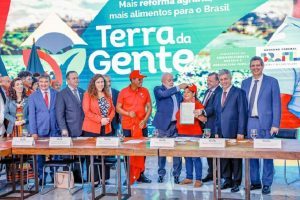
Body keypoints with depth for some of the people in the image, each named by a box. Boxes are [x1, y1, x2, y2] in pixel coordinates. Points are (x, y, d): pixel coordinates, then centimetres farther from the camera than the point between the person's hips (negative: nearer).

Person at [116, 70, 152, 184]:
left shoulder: (145, 91, 3)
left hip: (142, 126, 3)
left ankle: (140, 174, 19)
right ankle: (129, 176, 13)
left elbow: (149, 107, 6)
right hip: (127, 127, -2)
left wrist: (145, 120, -7)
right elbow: (118, 108, 0)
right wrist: (128, 113, -17)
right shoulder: (123, 92, -4)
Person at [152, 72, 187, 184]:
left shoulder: (176, 91, 15)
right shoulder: (158, 90, 0)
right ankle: (161, 174, 16)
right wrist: (178, 87, -22)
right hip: (164, 125, -4)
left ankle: (177, 174, 13)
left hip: (176, 125, 4)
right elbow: (164, 94, -22)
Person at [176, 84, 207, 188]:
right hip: (182, 133, 6)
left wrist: (197, 116, -25)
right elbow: (178, 116, 24)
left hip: (194, 134, -6)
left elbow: (205, 119, -9)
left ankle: (198, 179, 2)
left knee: (195, 157, -5)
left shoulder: (197, 104, -4)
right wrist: (178, 125, 10)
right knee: (187, 157, 11)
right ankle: (189, 177, 20)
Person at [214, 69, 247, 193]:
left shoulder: (239, 93, -3)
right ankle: (227, 180, 20)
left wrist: (241, 132, -13)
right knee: (223, 156, 8)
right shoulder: (218, 96, 17)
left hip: (234, 132, -6)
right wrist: (217, 132, 12)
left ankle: (236, 182, 14)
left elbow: (242, 113, -8)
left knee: (236, 157, 2)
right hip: (222, 132, 6)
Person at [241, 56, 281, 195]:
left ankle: (267, 184, 13)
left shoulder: (272, 81, 0)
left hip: (265, 123, -3)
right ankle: (255, 182, 20)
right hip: (249, 122, 4)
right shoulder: (245, 83, 11)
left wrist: (275, 124, -10)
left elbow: (276, 104, -3)